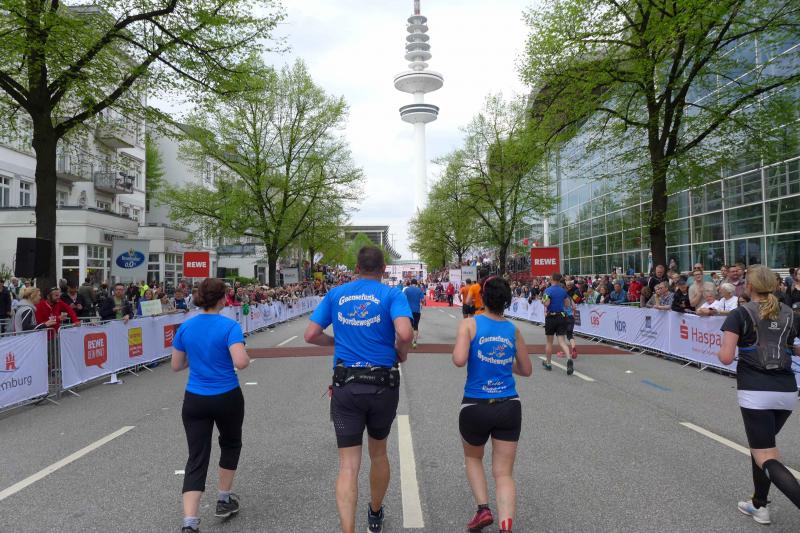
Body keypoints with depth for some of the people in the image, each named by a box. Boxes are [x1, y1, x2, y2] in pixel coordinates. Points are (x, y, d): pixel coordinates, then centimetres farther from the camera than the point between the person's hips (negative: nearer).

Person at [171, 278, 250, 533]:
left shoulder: (185, 327, 0)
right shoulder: (230, 326, -14)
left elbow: (176, 365, 7)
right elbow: (241, 363, -24)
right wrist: (245, 355, -2)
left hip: (194, 400, 3)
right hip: (227, 398, -3)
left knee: (197, 459, 4)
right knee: (230, 444, 24)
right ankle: (224, 500, 36)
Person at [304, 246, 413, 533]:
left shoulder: (336, 294, 5)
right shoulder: (392, 294, -4)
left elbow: (311, 335, 3)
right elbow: (405, 334, -20)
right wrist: (401, 354, 1)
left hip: (345, 387, 0)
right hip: (383, 385, 0)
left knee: (348, 465, 4)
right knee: (378, 452, 23)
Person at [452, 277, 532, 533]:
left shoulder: (470, 324, -8)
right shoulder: (513, 330, 3)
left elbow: (459, 360, -21)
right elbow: (526, 369, 12)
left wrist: (459, 345, 0)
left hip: (475, 407, -2)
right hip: (509, 407, 2)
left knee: (472, 458, 26)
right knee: (503, 473, 8)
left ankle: (483, 509, 13)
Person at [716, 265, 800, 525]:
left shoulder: (740, 314, -5)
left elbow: (726, 357, -13)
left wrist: (722, 348, 9)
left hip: (755, 393, -6)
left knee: (766, 459, -2)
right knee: (761, 445, 25)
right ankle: (759, 505, 32)